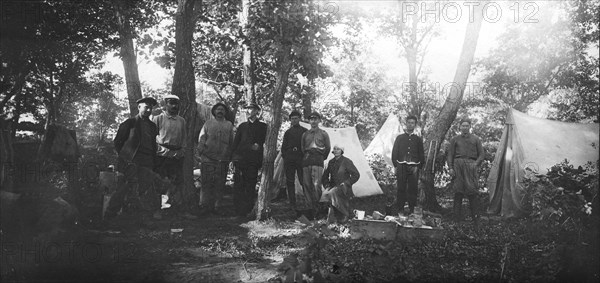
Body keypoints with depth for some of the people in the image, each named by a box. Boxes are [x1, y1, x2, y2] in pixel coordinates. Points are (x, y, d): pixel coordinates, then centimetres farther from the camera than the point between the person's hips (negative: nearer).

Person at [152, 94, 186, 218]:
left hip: (177, 156, 4)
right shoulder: (158, 119, 1)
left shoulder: (182, 121, 15)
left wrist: (181, 150, 13)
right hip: (161, 155, -4)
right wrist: (157, 148, -4)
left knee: (177, 183, 4)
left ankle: (176, 207, 13)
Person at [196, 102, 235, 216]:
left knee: (219, 184, 2)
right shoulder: (208, 124, 9)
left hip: (223, 160, 2)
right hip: (208, 158, -1)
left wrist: (229, 157, 7)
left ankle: (214, 206, 10)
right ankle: (204, 206, 3)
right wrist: (200, 154, -1)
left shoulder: (229, 125, 12)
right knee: (206, 183, -3)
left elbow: (231, 142, 13)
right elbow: (201, 140, 8)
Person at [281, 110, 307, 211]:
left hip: (301, 159, -3)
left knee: (304, 181, -7)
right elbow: (283, 146, 18)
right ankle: (292, 203, 6)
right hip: (289, 160, 3)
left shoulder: (305, 131, 9)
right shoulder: (288, 132, 17)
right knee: (290, 182, 2)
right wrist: (284, 156, 5)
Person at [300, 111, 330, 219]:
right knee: (306, 185, -2)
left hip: (317, 161, -4)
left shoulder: (323, 133, 10)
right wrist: (305, 156, 13)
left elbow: (328, 148, 14)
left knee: (316, 184, -15)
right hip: (306, 161, 4)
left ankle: (316, 207, -7)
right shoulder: (305, 134, 18)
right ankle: (311, 208, 4)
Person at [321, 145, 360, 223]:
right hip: (333, 187, 5)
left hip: (344, 188, -5)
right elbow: (325, 176, 23)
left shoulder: (347, 162, -4)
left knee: (333, 193, -35)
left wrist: (345, 183, -10)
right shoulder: (331, 162, 12)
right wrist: (327, 186, 6)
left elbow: (356, 175, -5)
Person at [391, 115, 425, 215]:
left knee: (413, 188, -1)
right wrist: (396, 165, 1)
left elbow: (421, 154, 14)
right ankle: (400, 209, 3)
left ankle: (411, 209, 6)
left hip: (414, 167, 1)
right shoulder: (399, 138, 11)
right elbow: (394, 152, 10)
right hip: (402, 166, -1)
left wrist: (419, 166, 3)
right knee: (401, 188, -3)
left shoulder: (418, 139, 13)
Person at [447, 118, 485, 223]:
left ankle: (475, 217, -2)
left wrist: (476, 164, -4)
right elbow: (450, 154, 11)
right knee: (458, 191, -1)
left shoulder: (475, 139, 14)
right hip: (458, 165, 1)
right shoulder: (455, 139, 14)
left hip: (471, 165, 0)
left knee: (473, 191, -7)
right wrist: (450, 168, 0)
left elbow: (482, 154, 11)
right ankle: (457, 217, 5)